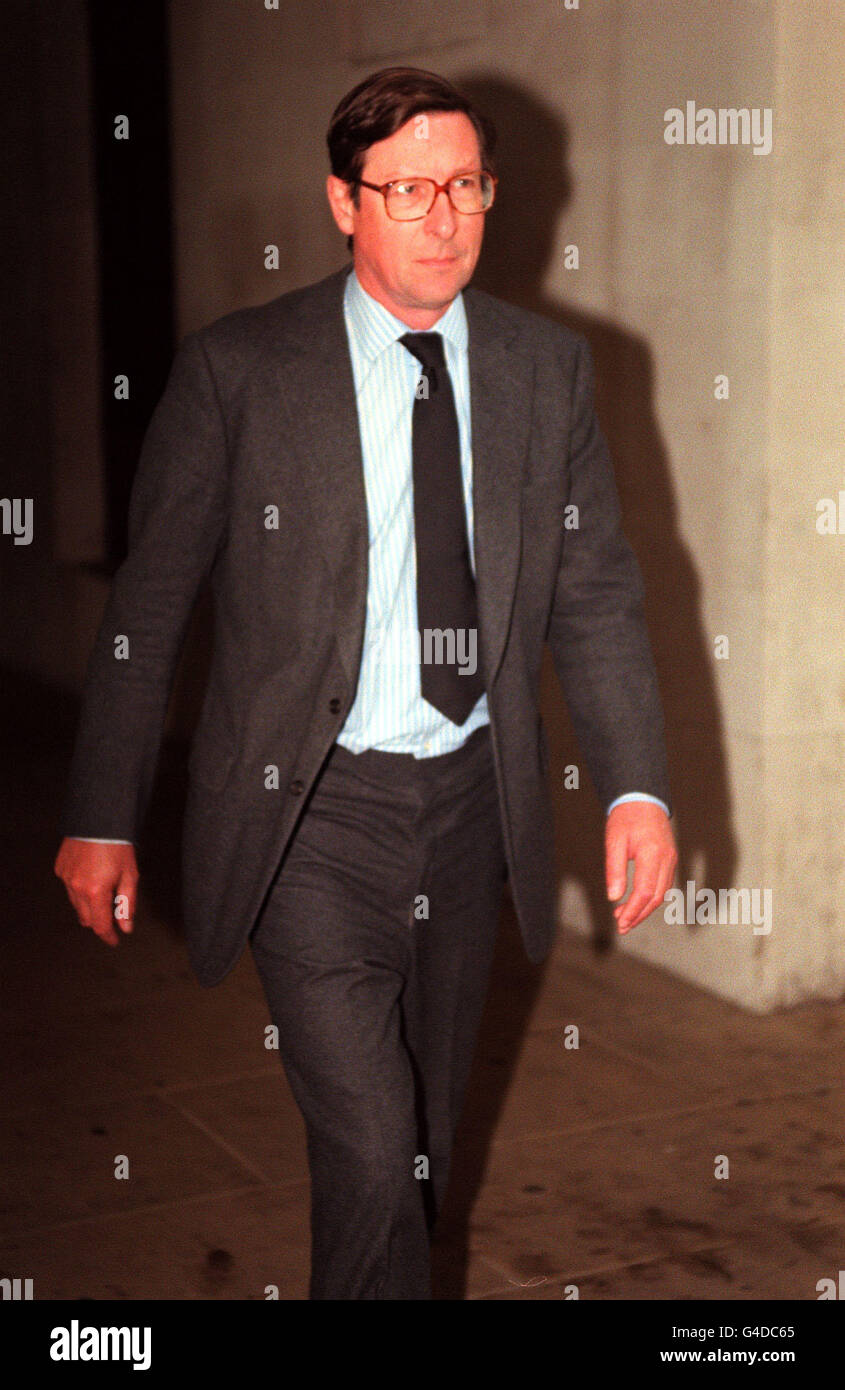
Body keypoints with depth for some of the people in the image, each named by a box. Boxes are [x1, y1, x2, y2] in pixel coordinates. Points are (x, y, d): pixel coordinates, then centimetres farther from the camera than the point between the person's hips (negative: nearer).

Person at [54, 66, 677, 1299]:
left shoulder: (549, 370, 3)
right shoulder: (235, 369, -7)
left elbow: (597, 594, 5)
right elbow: (146, 607, -3)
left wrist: (637, 786, -6)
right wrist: (102, 820, -3)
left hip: (471, 802, 4)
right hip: (308, 810, -4)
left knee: (427, 1139, 17)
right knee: (371, 1149, -11)